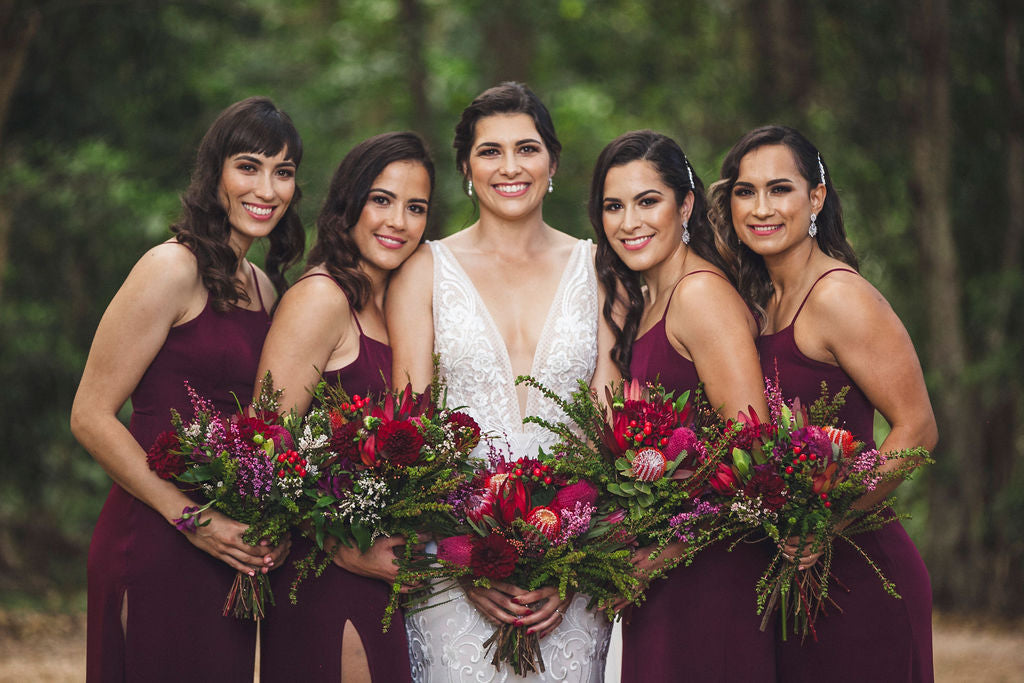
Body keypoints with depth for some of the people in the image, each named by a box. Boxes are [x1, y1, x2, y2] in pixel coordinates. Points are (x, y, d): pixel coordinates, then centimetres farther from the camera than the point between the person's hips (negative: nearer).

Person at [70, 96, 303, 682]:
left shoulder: (265, 288, 15)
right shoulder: (173, 270, -9)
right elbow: (91, 416, -12)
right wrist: (189, 517, -17)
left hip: (229, 552, 8)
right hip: (155, 549, -8)